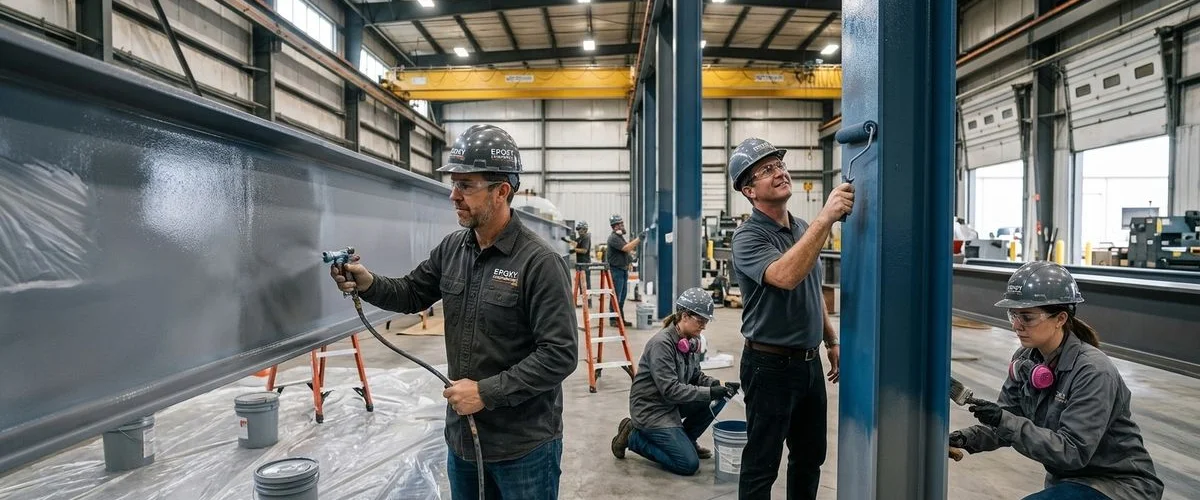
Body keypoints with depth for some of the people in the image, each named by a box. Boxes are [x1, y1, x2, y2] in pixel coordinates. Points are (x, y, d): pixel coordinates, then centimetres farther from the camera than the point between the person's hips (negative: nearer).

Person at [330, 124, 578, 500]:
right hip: (462, 435, 7)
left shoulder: (540, 262, -20)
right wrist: (368, 283, -6)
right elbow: (412, 294, 14)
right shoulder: (451, 249, 2)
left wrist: (486, 392, -22)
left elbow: (560, 355, -22)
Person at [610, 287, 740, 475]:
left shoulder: (689, 340, 0)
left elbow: (696, 376, 7)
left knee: (719, 399, -5)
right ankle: (633, 437, 4)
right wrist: (710, 392, -31)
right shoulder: (661, 343, -26)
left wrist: (719, 386, -12)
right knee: (689, 464, -12)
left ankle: (683, 439, 12)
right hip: (650, 408, -8)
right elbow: (670, 390, -30)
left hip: (672, 404, 8)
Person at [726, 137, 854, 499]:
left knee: (811, 456, 21)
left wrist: (832, 341, 19)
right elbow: (785, 277, -37)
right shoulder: (748, 237, -17)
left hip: (809, 362, 8)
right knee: (762, 463, 6)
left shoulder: (803, 229, 8)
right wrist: (826, 218, -39)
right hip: (771, 365, -8)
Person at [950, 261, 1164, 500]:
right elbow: (1003, 425, -4)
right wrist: (966, 439, -22)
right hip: (1067, 478, 6)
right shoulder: (1025, 360, -6)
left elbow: (1072, 451, -29)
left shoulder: (1093, 372, -25)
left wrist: (1005, 422, -38)